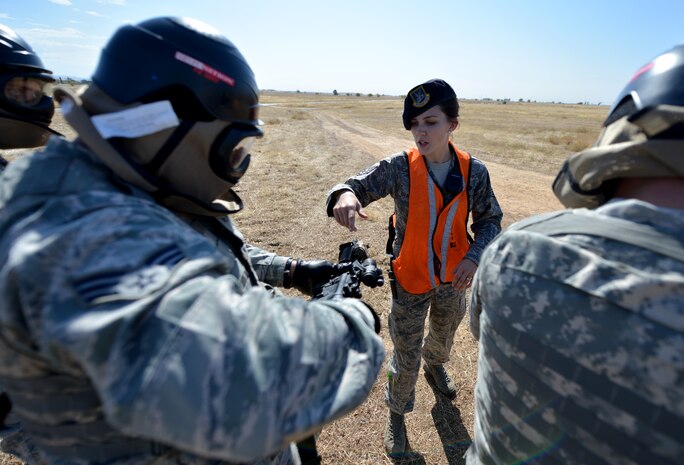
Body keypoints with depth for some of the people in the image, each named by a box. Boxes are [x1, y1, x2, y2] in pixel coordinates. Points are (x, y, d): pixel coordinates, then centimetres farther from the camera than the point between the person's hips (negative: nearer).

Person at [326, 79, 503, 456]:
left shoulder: (473, 171, -12)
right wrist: (345, 194, -47)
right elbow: (358, 184, -22)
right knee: (406, 357, 11)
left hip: (454, 278, 3)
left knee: (444, 333, 31)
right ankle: (397, 413, 40)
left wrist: (474, 257, -20)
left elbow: (489, 221, -3)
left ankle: (435, 364, 67)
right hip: (410, 281, -3)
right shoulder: (399, 167, -18)